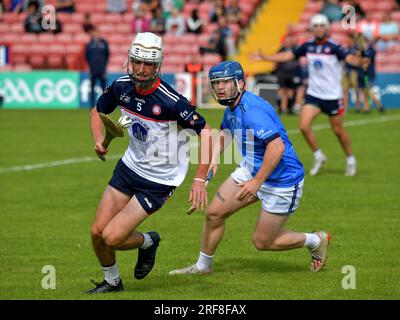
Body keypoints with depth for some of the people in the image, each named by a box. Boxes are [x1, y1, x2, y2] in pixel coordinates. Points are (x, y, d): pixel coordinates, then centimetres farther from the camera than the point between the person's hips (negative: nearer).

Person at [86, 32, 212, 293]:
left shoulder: (170, 100, -27)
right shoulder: (121, 87, -8)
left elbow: (205, 132, -26)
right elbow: (98, 111, 12)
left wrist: (200, 180, -30)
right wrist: (99, 140, -7)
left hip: (159, 180, -6)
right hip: (130, 166, 6)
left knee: (112, 237, -12)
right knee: (97, 232, 4)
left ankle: (148, 242, 21)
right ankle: (112, 282, 31)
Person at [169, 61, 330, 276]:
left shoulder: (252, 110, -28)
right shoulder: (231, 106, 3)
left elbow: (277, 146, -36)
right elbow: (225, 131, 26)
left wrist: (256, 182, -31)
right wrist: (213, 159, 10)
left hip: (282, 180, -9)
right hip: (250, 170, 9)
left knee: (262, 242, 1)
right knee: (214, 213, 3)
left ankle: (316, 241, 24)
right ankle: (203, 265, 24)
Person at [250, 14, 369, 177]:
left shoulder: (334, 47, -13)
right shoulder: (308, 46, 2)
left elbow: (349, 58, -28)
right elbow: (288, 55, 10)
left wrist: (360, 61, -50)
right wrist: (265, 58, 10)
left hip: (332, 96, -4)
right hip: (313, 94, 4)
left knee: (338, 130, 3)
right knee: (304, 126, -10)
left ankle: (351, 160, 24)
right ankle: (318, 156, 10)